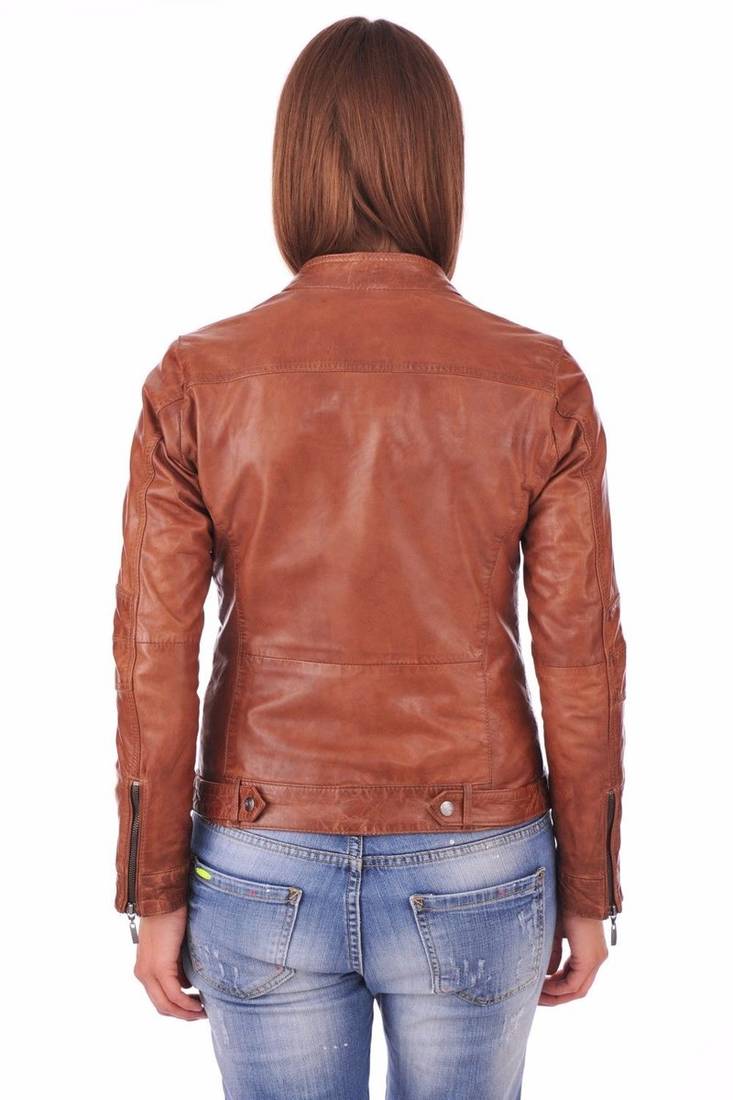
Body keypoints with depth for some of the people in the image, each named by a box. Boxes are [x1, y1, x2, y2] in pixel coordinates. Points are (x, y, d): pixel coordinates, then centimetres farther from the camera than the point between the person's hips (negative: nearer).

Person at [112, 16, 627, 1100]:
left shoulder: (196, 379, -11)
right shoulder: (541, 384, -12)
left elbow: (156, 665, -9)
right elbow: (580, 667, -8)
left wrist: (156, 895, 3)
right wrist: (587, 892, 5)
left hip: (269, 875, 0)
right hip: (468, 878, 0)